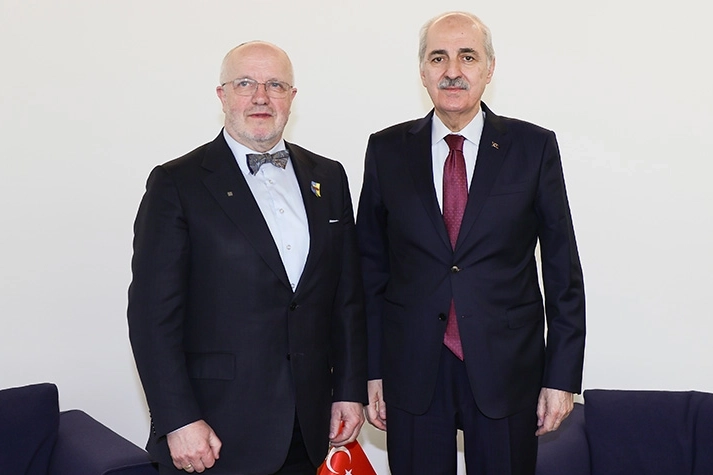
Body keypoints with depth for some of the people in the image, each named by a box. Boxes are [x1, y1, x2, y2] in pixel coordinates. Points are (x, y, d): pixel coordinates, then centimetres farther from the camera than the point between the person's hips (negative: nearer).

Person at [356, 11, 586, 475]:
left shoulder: (534, 147, -1)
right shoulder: (387, 150, 2)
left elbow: (563, 270, 1)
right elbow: (371, 268, 5)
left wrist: (562, 376, -1)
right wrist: (371, 371, 3)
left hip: (507, 370, 0)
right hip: (412, 371, 1)